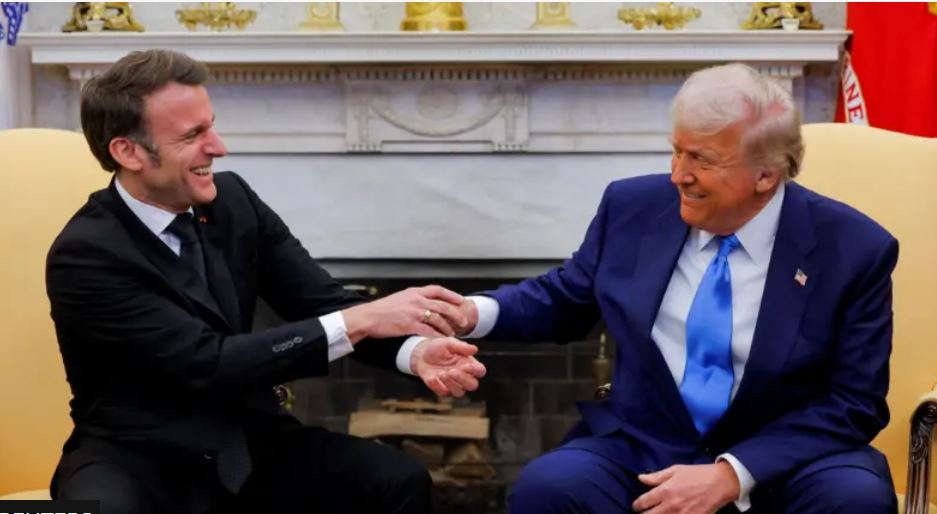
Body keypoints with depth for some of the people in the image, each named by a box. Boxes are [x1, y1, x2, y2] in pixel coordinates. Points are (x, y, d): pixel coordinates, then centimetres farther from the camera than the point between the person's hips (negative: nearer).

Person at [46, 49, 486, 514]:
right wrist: (360, 321, -27)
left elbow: (321, 303, -2)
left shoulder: (232, 200, -1)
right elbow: (209, 363, -24)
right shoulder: (85, 255, -18)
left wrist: (414, 351, -23)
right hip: (136, 458, -5)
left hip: (247, 441, 6)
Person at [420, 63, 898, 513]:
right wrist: (476, 312, -4)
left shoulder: (854, 249, -7)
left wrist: (732, 474, -19)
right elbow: (562, 299, 17)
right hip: (640, 448, 1)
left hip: (781, 457, -1)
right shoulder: (633, 207, 1)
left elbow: (854, 404, -7)